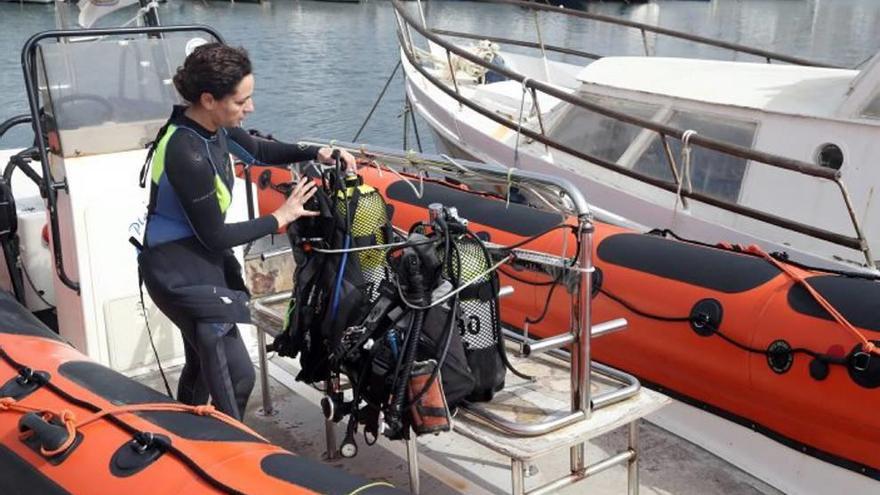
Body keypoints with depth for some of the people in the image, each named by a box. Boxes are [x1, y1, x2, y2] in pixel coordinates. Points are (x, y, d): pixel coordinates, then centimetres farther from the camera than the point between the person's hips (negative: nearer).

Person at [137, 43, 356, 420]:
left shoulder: (211, 127, -4)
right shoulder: (189, 155, -29)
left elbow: (257, 151, 16)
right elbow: (215, 236, -21)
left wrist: (316, 153, 3)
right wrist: (279, 218, -13)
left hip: (200, 260, 10)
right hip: (181, 272, -10)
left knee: (203, 365, 24)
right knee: (236, 375, -10)